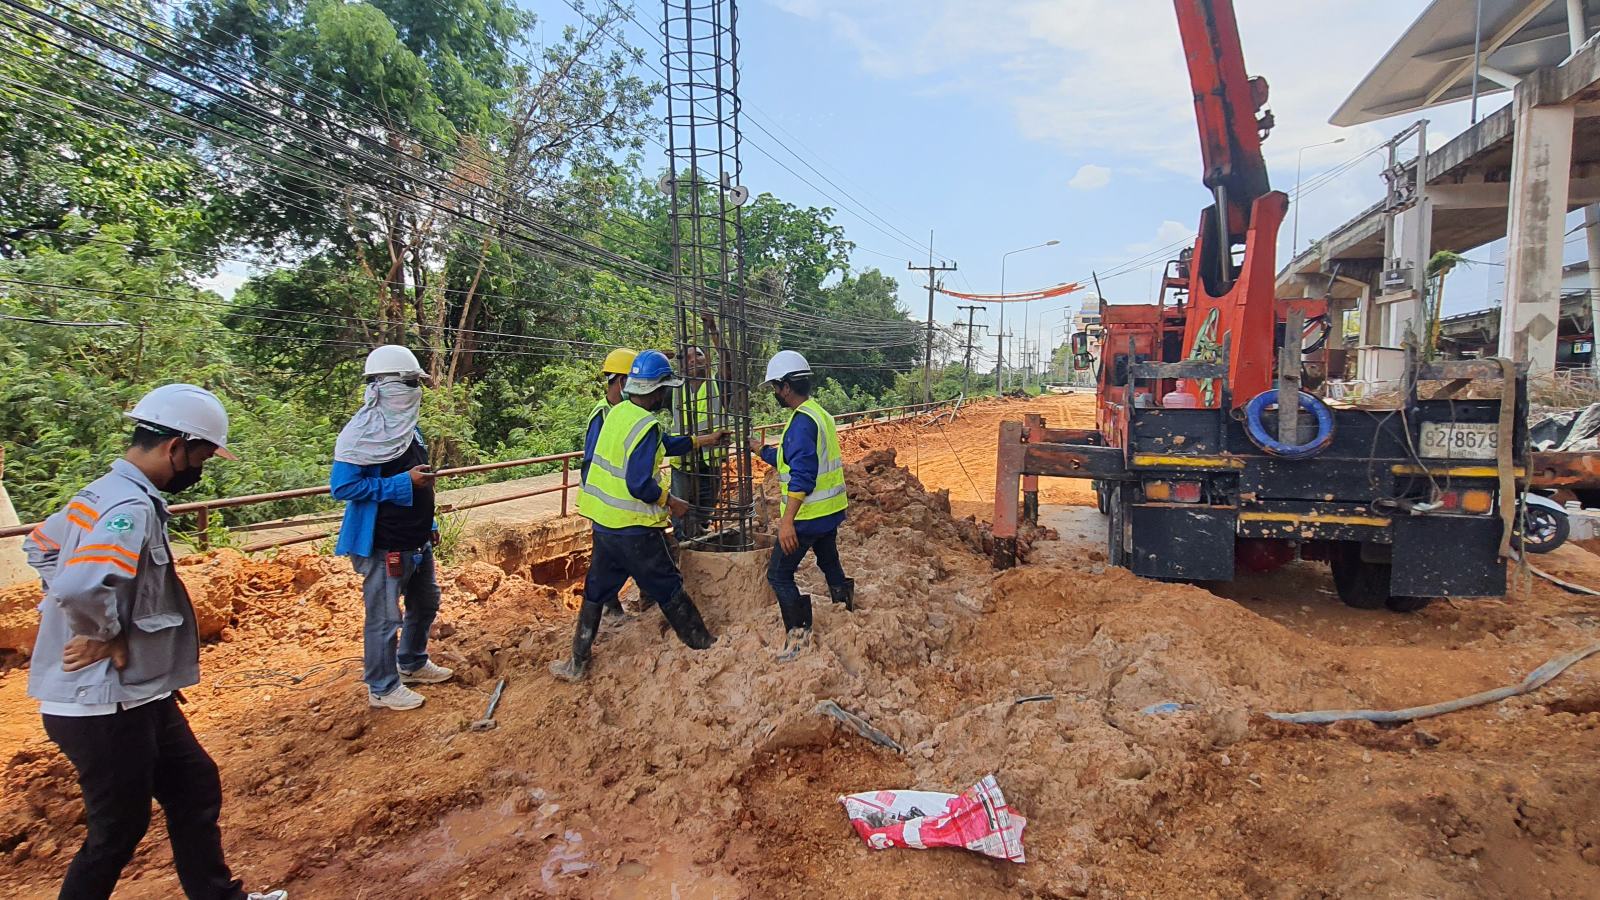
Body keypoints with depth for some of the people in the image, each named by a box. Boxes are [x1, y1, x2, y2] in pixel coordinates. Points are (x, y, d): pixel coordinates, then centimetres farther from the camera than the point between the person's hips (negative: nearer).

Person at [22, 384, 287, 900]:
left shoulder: (104, 492, 7)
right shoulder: (132, 508, -24)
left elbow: (42, 546, 22)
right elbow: (80, 589, -39)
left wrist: (88, 625, 15)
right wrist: (106, 636, -19)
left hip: (137, 694, 10)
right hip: (105, 706, -10)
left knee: (195, 787, 19)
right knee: (118, 830, 8)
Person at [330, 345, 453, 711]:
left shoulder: (408, 426, 9)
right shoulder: (364, 430, -18)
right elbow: (342, 486, -23)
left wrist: (429, 526, 20)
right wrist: (405, 482, -24)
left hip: (416, 541, 9)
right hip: (384, 545, -9)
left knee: (425, 604, 22)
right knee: (385, 617, 4)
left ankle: (412, 663, 43)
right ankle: (382, 688, 21)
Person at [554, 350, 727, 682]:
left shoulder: (618, 412, 5)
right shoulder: (646, 426, -21)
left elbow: (661, 445, 17)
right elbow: (640, 485, -26)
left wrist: (701, 440, 22)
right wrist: (670, 502, -10)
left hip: (603, 523, 7)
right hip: (635, 530, -7)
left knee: (596, 592, 17)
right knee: (668, 589, 9)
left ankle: (577, 664, 24)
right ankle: (704, 645, 25)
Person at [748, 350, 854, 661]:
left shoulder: (802, 420, -20)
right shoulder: (819, 413, 11)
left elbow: (802, 475, -28)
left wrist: (788, 520, -30)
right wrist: (763, 450, 27)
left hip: (808, 516, -10)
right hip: (831, 510, 10)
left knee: (779, 574, 0)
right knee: (829, 563, 23)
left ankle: (798, 634, 4)